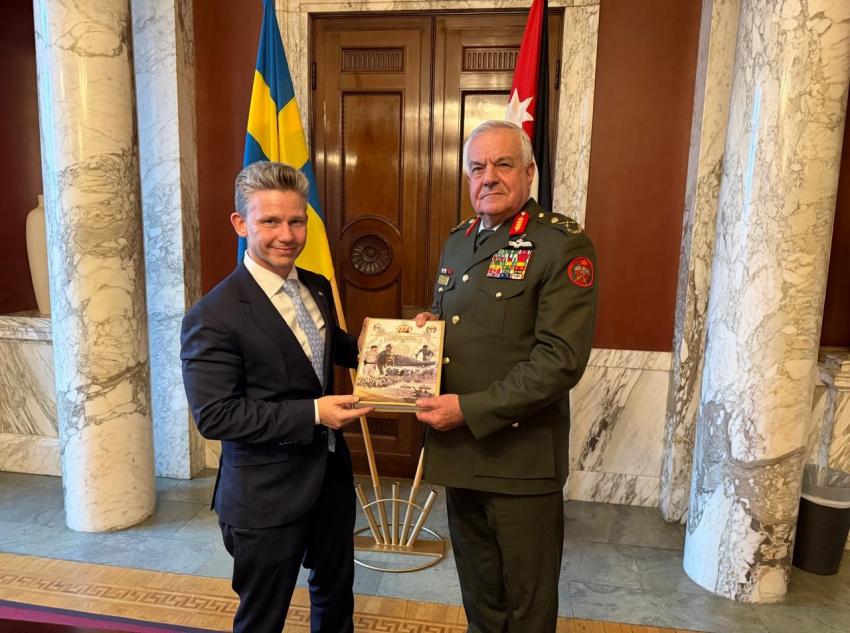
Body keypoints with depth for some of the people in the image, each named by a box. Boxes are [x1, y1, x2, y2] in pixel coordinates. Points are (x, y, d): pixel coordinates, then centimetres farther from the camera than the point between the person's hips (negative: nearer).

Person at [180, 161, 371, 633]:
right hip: (267, 497, -7)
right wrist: (312, 413, -27)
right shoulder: (213, 317, -21)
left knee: (336, 594, 28)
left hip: (331, 475, 7)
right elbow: (214, 415, -23)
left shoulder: (318, 288, 2)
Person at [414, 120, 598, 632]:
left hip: (521, 457, -6)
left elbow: (561, 360, -21)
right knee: (478, 591, 25)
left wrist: (470, 410, -22)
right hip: (458, 450, 7)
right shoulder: (458, 240, 10)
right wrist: (428, 325, -2)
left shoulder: (563, 244, -14)